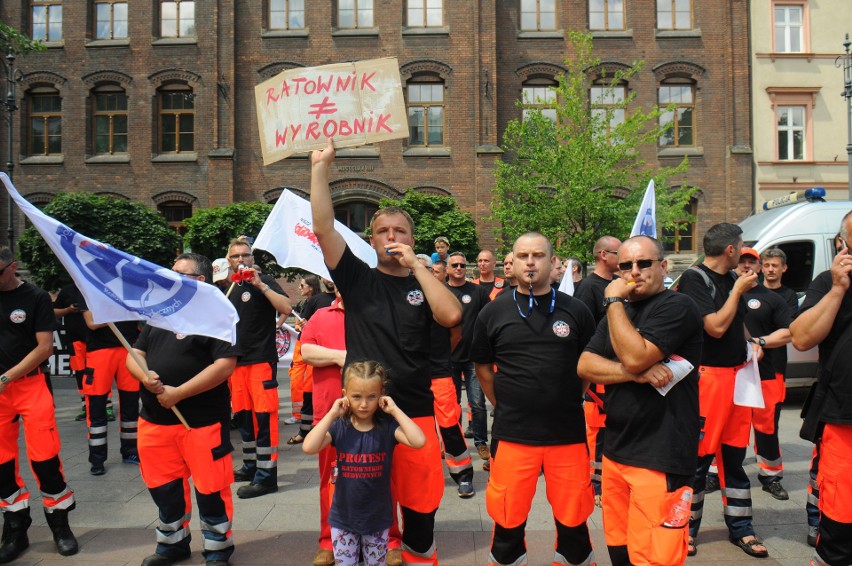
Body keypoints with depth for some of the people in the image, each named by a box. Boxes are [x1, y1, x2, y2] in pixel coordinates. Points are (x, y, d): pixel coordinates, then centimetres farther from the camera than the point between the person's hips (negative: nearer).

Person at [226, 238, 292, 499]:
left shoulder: (264, 281, -3)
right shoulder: (229, 289, 15)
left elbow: (286, 308, -19)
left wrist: (260, 284, -22)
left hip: (261, 360, -7)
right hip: (237, 361, 7)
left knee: (264, 416, -7)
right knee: (243, 415, 14)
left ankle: (267, 476, -3)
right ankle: (250, 466, 28)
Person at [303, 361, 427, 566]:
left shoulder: (387, 426, -12)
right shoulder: (339, 426, -10)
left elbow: (419, 441, -28)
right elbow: (309, 447, -26)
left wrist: (395, 410, -23)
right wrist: (331, 414, -22)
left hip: (378, 518, 0)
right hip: (343, 518, 0)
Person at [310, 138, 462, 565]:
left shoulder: (423, 285, 5)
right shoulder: (357, 279, 3)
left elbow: (452, 316, -15)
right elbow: (323, 227, -6)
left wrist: (416, 265, -12)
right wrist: (320, 167, -9)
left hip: (415, 410, 1)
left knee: (419, 495, 10)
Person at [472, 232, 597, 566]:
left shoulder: (576, 310, 1)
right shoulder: (493, 312, 1)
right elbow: (483, 368, 10)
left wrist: (569, 402, 8)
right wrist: (505, 408, 8)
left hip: (568, 434, 1)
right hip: (511, 435, 0)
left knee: (573, 520, 13)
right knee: (508, 524, 11)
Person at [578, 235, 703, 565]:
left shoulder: (677, 307, -9)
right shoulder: (619, 313, 15)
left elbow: (634, 356, -23)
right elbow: (585, 366, 3)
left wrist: (614, 302, -13)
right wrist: (636, 373, -14)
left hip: (660, 458, -7)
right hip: (616, 451, 7)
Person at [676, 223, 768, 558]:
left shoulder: (732, 278, 12)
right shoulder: (694, 279, -12)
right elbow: (716, 327, -20)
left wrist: (752, 345, 8)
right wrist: (738, 290, -11)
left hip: (736, 374, 7)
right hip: (706, 376, -7)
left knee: (735, 455, 14)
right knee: (698, 457, 1)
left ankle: (740, 529, 26)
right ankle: (686, 530, 16)